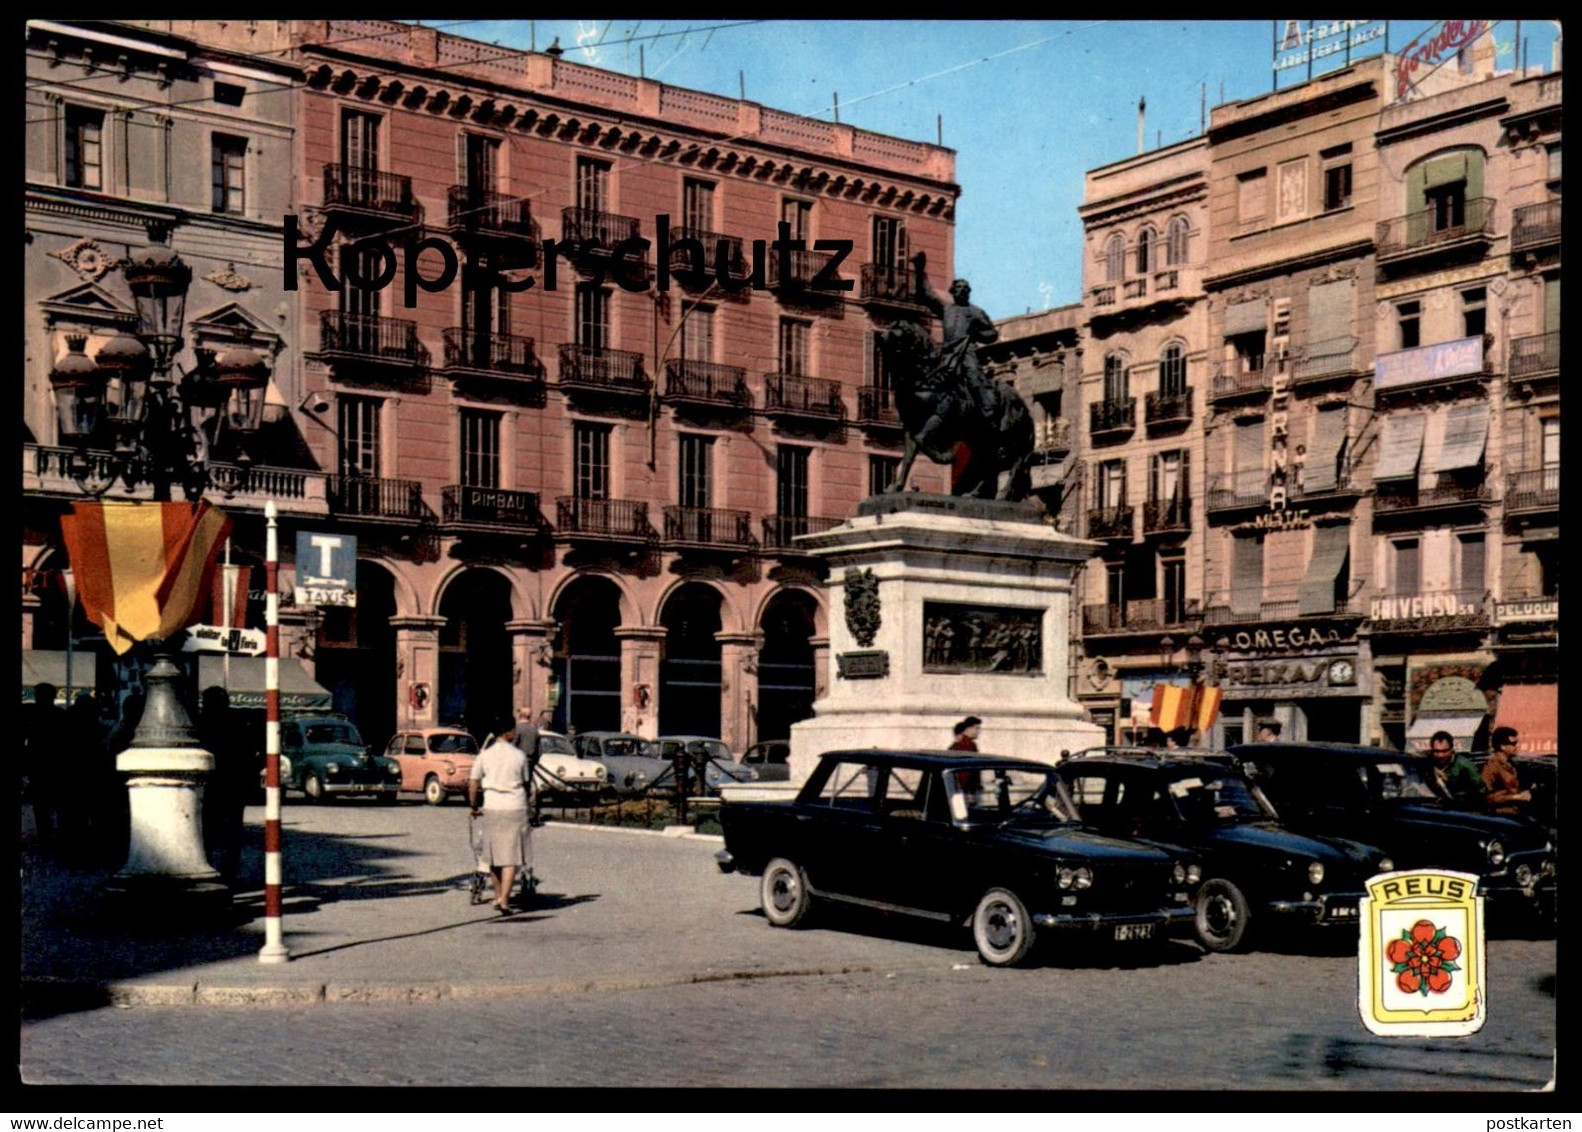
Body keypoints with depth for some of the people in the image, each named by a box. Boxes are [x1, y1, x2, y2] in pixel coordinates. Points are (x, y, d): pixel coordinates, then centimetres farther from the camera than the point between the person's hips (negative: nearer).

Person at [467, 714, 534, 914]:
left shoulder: (485, 754, 1)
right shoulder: (519, 755, -1)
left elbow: (473, 783, 3)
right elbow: (526, 783, 9)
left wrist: (473, 805, 16)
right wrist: (527, 798, 27)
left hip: (491, 807, 2)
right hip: (515, 807, -2)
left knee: (493, 853, 16)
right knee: (511, 856, -2)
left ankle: (498, 896, 26)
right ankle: (504, 900, -11)